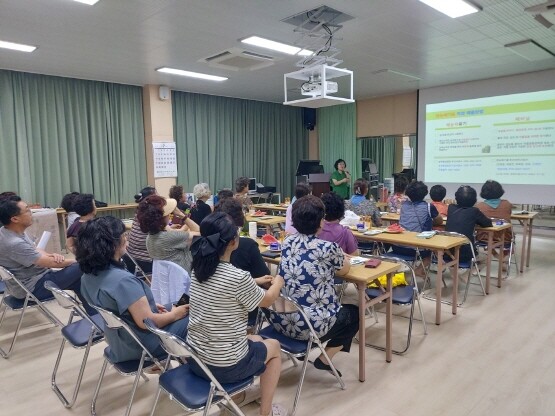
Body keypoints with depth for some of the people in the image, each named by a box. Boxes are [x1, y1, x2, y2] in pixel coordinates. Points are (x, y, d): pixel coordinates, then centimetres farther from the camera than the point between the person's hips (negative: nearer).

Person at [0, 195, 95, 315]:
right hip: (32, 288, -9)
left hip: (34, 276, 9)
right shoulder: (14, 243, -31)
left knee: (79, 280, 9)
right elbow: (50, 263, -24)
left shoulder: (13, 232, -2)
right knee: (80, 268, -13)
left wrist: (53, 255, -11)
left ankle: (93, 315, 18)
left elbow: (34, 250, 11)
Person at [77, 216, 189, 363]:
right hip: (143, 345, -9)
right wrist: (174, 315, -12)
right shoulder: (123, 280, -33)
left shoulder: (89, 276, -5)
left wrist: (146, 305, 6)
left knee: (173, 307, 20)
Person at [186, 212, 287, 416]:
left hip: (194, 359, 7)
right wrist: (278, 282, 16)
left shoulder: (197, 270, -5)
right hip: (225, 367, -6)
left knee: (255, 339, 29)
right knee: (273, 346, 22)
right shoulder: (238, 277, -25)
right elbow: (267, 300, -5)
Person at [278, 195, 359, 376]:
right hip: (311, 324, -6)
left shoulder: (288, 242, 1)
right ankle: (325, 359, 14)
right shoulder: (328, 248, -15)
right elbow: (345, 270, 7)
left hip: (282, 319, 6)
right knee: (354, 314, 22)